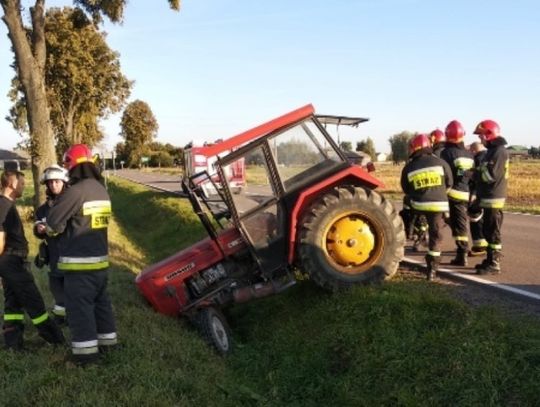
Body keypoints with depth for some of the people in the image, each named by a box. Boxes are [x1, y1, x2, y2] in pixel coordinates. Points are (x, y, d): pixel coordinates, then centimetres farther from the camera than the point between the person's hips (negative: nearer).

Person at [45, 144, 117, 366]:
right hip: (101, 258, 8)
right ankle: (106, 339, 30)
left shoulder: (76, 191, -19)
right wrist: (69, 227, 11)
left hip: (80, 262, -8)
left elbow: (53, 222, -12)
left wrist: (53, 229, 9)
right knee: (100, 301, 19)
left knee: (79, 306, 0)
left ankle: (86, 350, 5)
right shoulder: (101, 190, 8)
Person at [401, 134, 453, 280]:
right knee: (436, 235, 5)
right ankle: (432, 268, 4)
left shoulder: (408, 168, 2)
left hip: (418, 205, 0)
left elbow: (406, 190, 10)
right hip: (438, 204, 0)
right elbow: (449, 183, 9)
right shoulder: (440, 162, 1)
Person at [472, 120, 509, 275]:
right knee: (488, 231, 15)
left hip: (493, 199, -10)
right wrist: (477, 172, 5)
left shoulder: (499, 151, -15)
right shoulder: (492, 150, 16)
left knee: (493, 232, -6)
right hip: (488, 198, 10)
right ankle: (490, 260, 23)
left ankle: (494, 264, -2)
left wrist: (475, 173, -9)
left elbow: (491, 175, -22)